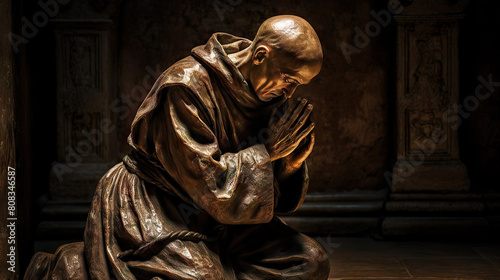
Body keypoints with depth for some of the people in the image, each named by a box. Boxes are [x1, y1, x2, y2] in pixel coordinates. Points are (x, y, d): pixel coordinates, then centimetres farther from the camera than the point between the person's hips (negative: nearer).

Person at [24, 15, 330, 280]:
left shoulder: (266, 93, 1)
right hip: (153, 212, -7)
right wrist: (267, 151, -20)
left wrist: (290, 163, -15)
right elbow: (206, 183, -25)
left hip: (214, 215, 8)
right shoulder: (186, 86, -21)